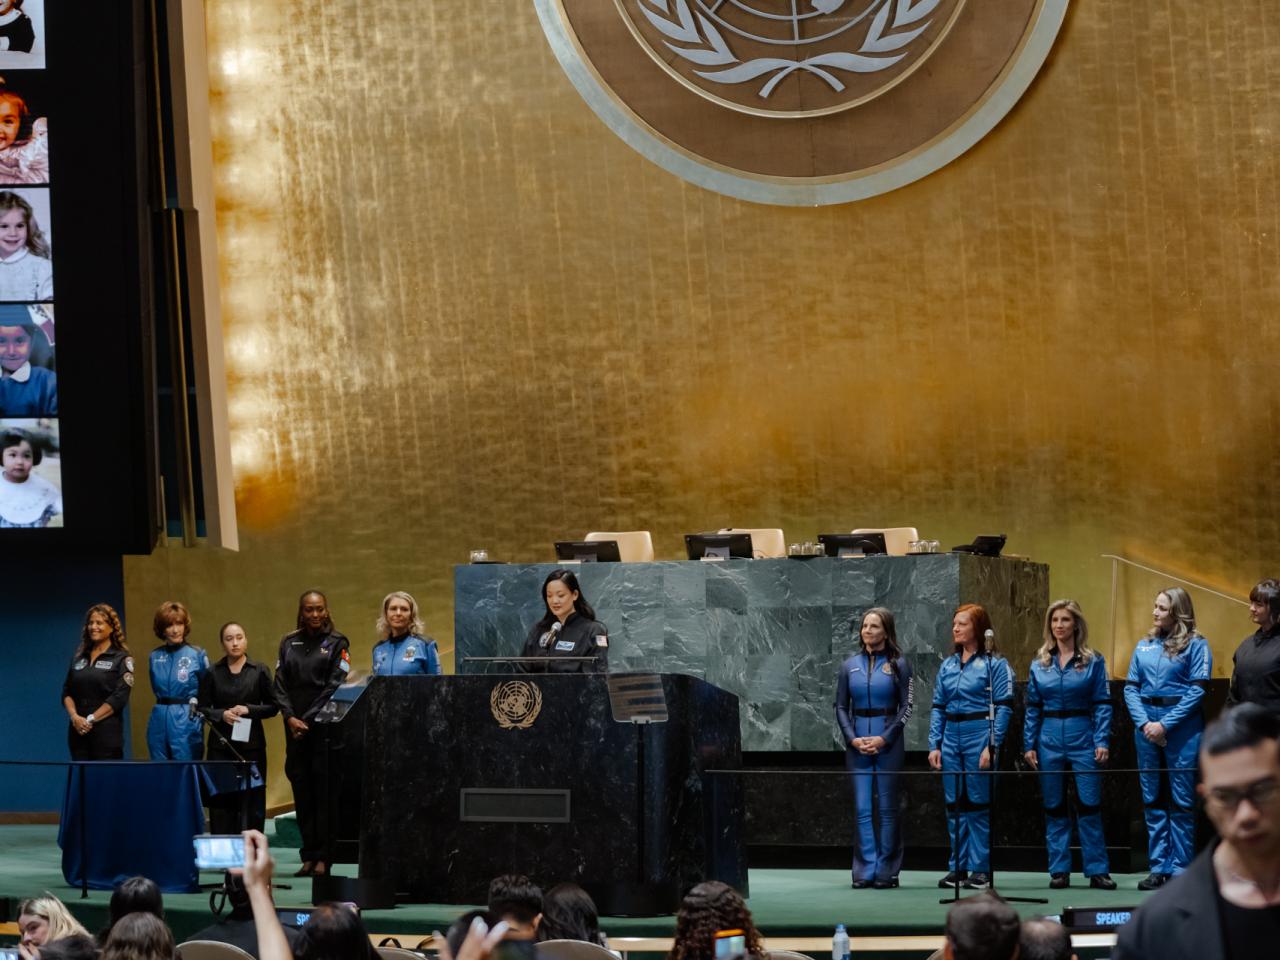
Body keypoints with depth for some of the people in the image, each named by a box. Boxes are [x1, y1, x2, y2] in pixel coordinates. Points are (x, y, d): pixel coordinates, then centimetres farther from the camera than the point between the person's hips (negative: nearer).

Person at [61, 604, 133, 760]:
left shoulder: (121, 659, 0)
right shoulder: (79, 657, 14)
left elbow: (119, 697, -10)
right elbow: (67, 691, 11)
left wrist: (91, 719, -15)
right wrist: (75, 716, -8)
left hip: (107, 731, -5)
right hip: (79, 730, 5)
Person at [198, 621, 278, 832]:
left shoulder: (259, 671, 4)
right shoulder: (213, 674, 5)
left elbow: (273, 707, 5)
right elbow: (202, 708, 7)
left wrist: (249, 710, -11)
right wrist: (221, 714, -12)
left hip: (252, 744, 0)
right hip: (221, 745, 0)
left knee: (253, 802, 0)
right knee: (220, 802, -3)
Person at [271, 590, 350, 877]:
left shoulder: (336, 643, 2)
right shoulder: (289, 643, 13)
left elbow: (335, 686, -5)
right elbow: (279, 684, 8)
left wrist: (308, 720, -10)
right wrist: (290, 717, -7)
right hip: (295, 727, 4)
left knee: (324, 790, -5)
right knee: (301, 790, 3)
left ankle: (323, 858, -4)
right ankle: (308, 856, 6)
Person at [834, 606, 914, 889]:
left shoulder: (898, 664, 1)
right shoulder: (850, 665, 8)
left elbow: (907, 706, -2)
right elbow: (841, 707, 9)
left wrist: (884, 739, -11)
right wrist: (853, 739, -5)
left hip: (888, 743, -2)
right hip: (857, 745, 3)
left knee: (887, 808, 1)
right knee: (862, 809, 1)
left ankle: (887, 871, 7)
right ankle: (865, 871, 5)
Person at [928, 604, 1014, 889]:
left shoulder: (994, 664, -3)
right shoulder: (948, 666, 14)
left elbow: (1004, 707, -8)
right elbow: (938, 708, 14)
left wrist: (992, 746, -15)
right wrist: (934, 745, 4)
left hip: (980, 736, -6)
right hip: (952, 738, 6)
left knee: (979, 804, -3)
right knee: (954, 805, 7)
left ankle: (981, 869, 2)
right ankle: (958, 868, 14)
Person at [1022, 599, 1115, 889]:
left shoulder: (1093, 661, 0)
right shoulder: (1040, 663, 8)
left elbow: (1102, 703, -3)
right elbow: (1032, 707, 9)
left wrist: (1102, 741, -11)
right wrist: (1029, 744, 3)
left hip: (1083, 737, -3)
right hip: (1049, 740, 3)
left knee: (1089, 805, -4)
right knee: (1054, 808, 6)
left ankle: (1097, 870, 0)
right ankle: (1059, 870, 12)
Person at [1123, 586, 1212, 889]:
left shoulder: (1196, 645, -3)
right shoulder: (1144, 646, 11)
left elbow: (1197, 690, -10)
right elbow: (1131, 688, 8)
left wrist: (1165, 725, -14)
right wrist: (1144, 723, -8)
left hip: (1182, 725, -5)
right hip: (1146, 723, 5)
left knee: (1182, 801, -1)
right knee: (1153, 800, 7)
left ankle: (1180, 869, 2)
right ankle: (1158, 867, 12)